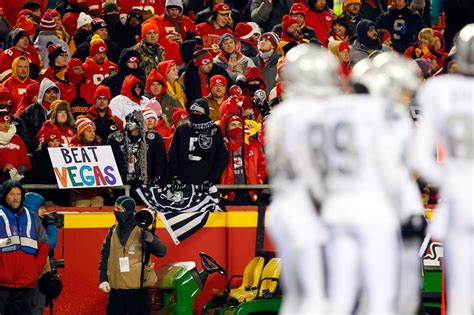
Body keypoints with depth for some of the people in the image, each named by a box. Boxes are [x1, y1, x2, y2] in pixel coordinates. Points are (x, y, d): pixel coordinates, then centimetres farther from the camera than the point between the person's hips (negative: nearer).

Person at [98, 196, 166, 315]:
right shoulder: (112, 232, 7)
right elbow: (104, 257, 11)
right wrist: (103, 279, 1)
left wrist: (150, 238, -31)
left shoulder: (141, 232, -6)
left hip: (137, 290, -4)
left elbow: (162, 251, -12)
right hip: (115, 290, 4)